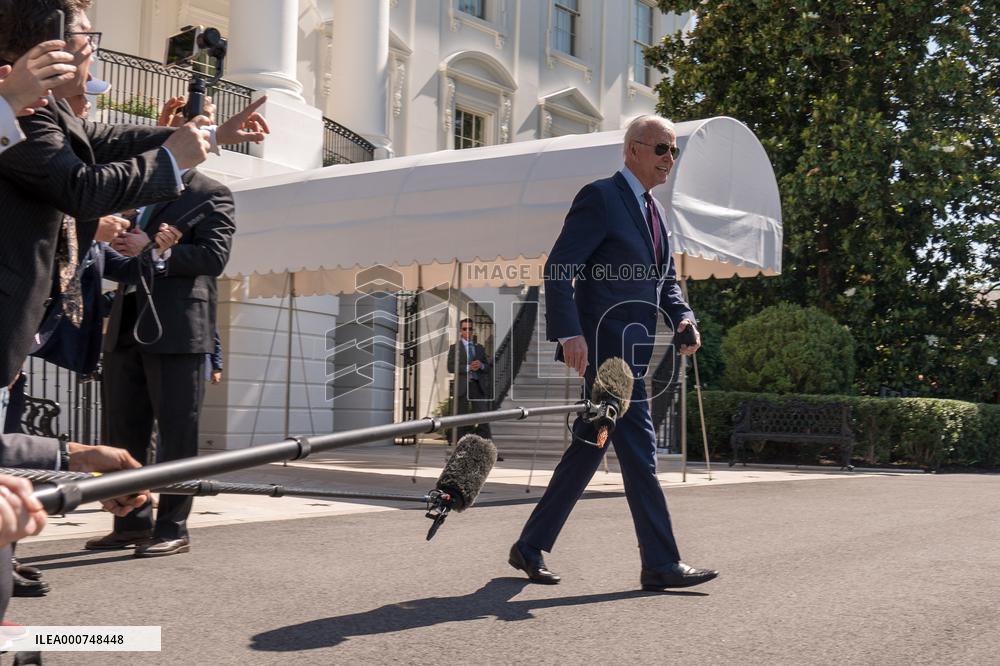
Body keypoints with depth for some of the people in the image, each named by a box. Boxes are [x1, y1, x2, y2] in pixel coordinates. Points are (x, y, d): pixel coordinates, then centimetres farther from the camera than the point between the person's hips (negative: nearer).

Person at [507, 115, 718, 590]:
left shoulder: (653, 209, 20)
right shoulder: (599, 197, -7)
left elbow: (666, 279, 23)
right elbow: (558, 267, -14)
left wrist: (682, 317, 3)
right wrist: (568, 333, -24)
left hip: (632, 349, 9)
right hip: (604, 344, -9)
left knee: (589, 447, 11)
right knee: (638, 449, -8)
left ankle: (530, 547, 20)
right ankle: (660, 564, -1)